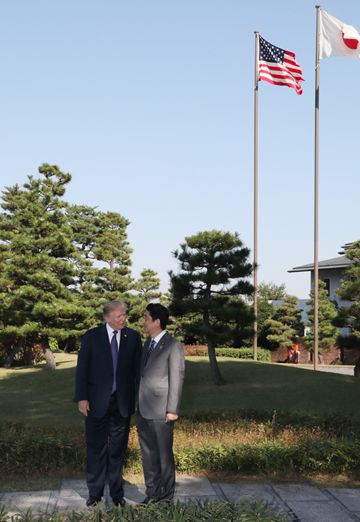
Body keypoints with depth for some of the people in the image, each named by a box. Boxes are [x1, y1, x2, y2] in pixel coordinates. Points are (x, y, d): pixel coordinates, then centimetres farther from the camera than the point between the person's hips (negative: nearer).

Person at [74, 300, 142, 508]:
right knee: (96, 449, 7)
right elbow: (82, 368, -3)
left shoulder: (133, 337, 2)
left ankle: (117, 493, 20)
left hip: (123, 402, 1)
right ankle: (95, 492, 19)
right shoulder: (92, 336, -2)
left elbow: (137, 368, 3)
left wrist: (138, 397, -2)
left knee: (118, 450, 10)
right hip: (97, 402, -1)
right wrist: (82, 397, -8)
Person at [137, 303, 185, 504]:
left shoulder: (173, 346, -10)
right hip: (144, 410, 7)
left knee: (164, 453, 3)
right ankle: (152, 493, 20)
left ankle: (166, 496, 14)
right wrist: (137, 403, 15)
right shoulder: (149, 342, 13)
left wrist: (172, 410, -14)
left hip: (161, 411, -7)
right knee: (148, 453, 11)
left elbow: (177, 379, -12)